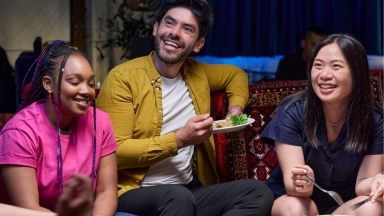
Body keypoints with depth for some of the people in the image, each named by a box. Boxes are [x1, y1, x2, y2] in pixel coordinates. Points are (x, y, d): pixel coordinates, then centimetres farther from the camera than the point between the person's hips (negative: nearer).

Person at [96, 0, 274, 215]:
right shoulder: (122, 78, -7)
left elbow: (236, 74, 34)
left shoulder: (198, 74, 12)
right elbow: (115, 152, -13)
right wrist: (180, 139, -18)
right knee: (178, 197, -41)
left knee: (258, 192, -20)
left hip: (191, 190, 7)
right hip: (134, 193, -7)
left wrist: (236, 109, 14)